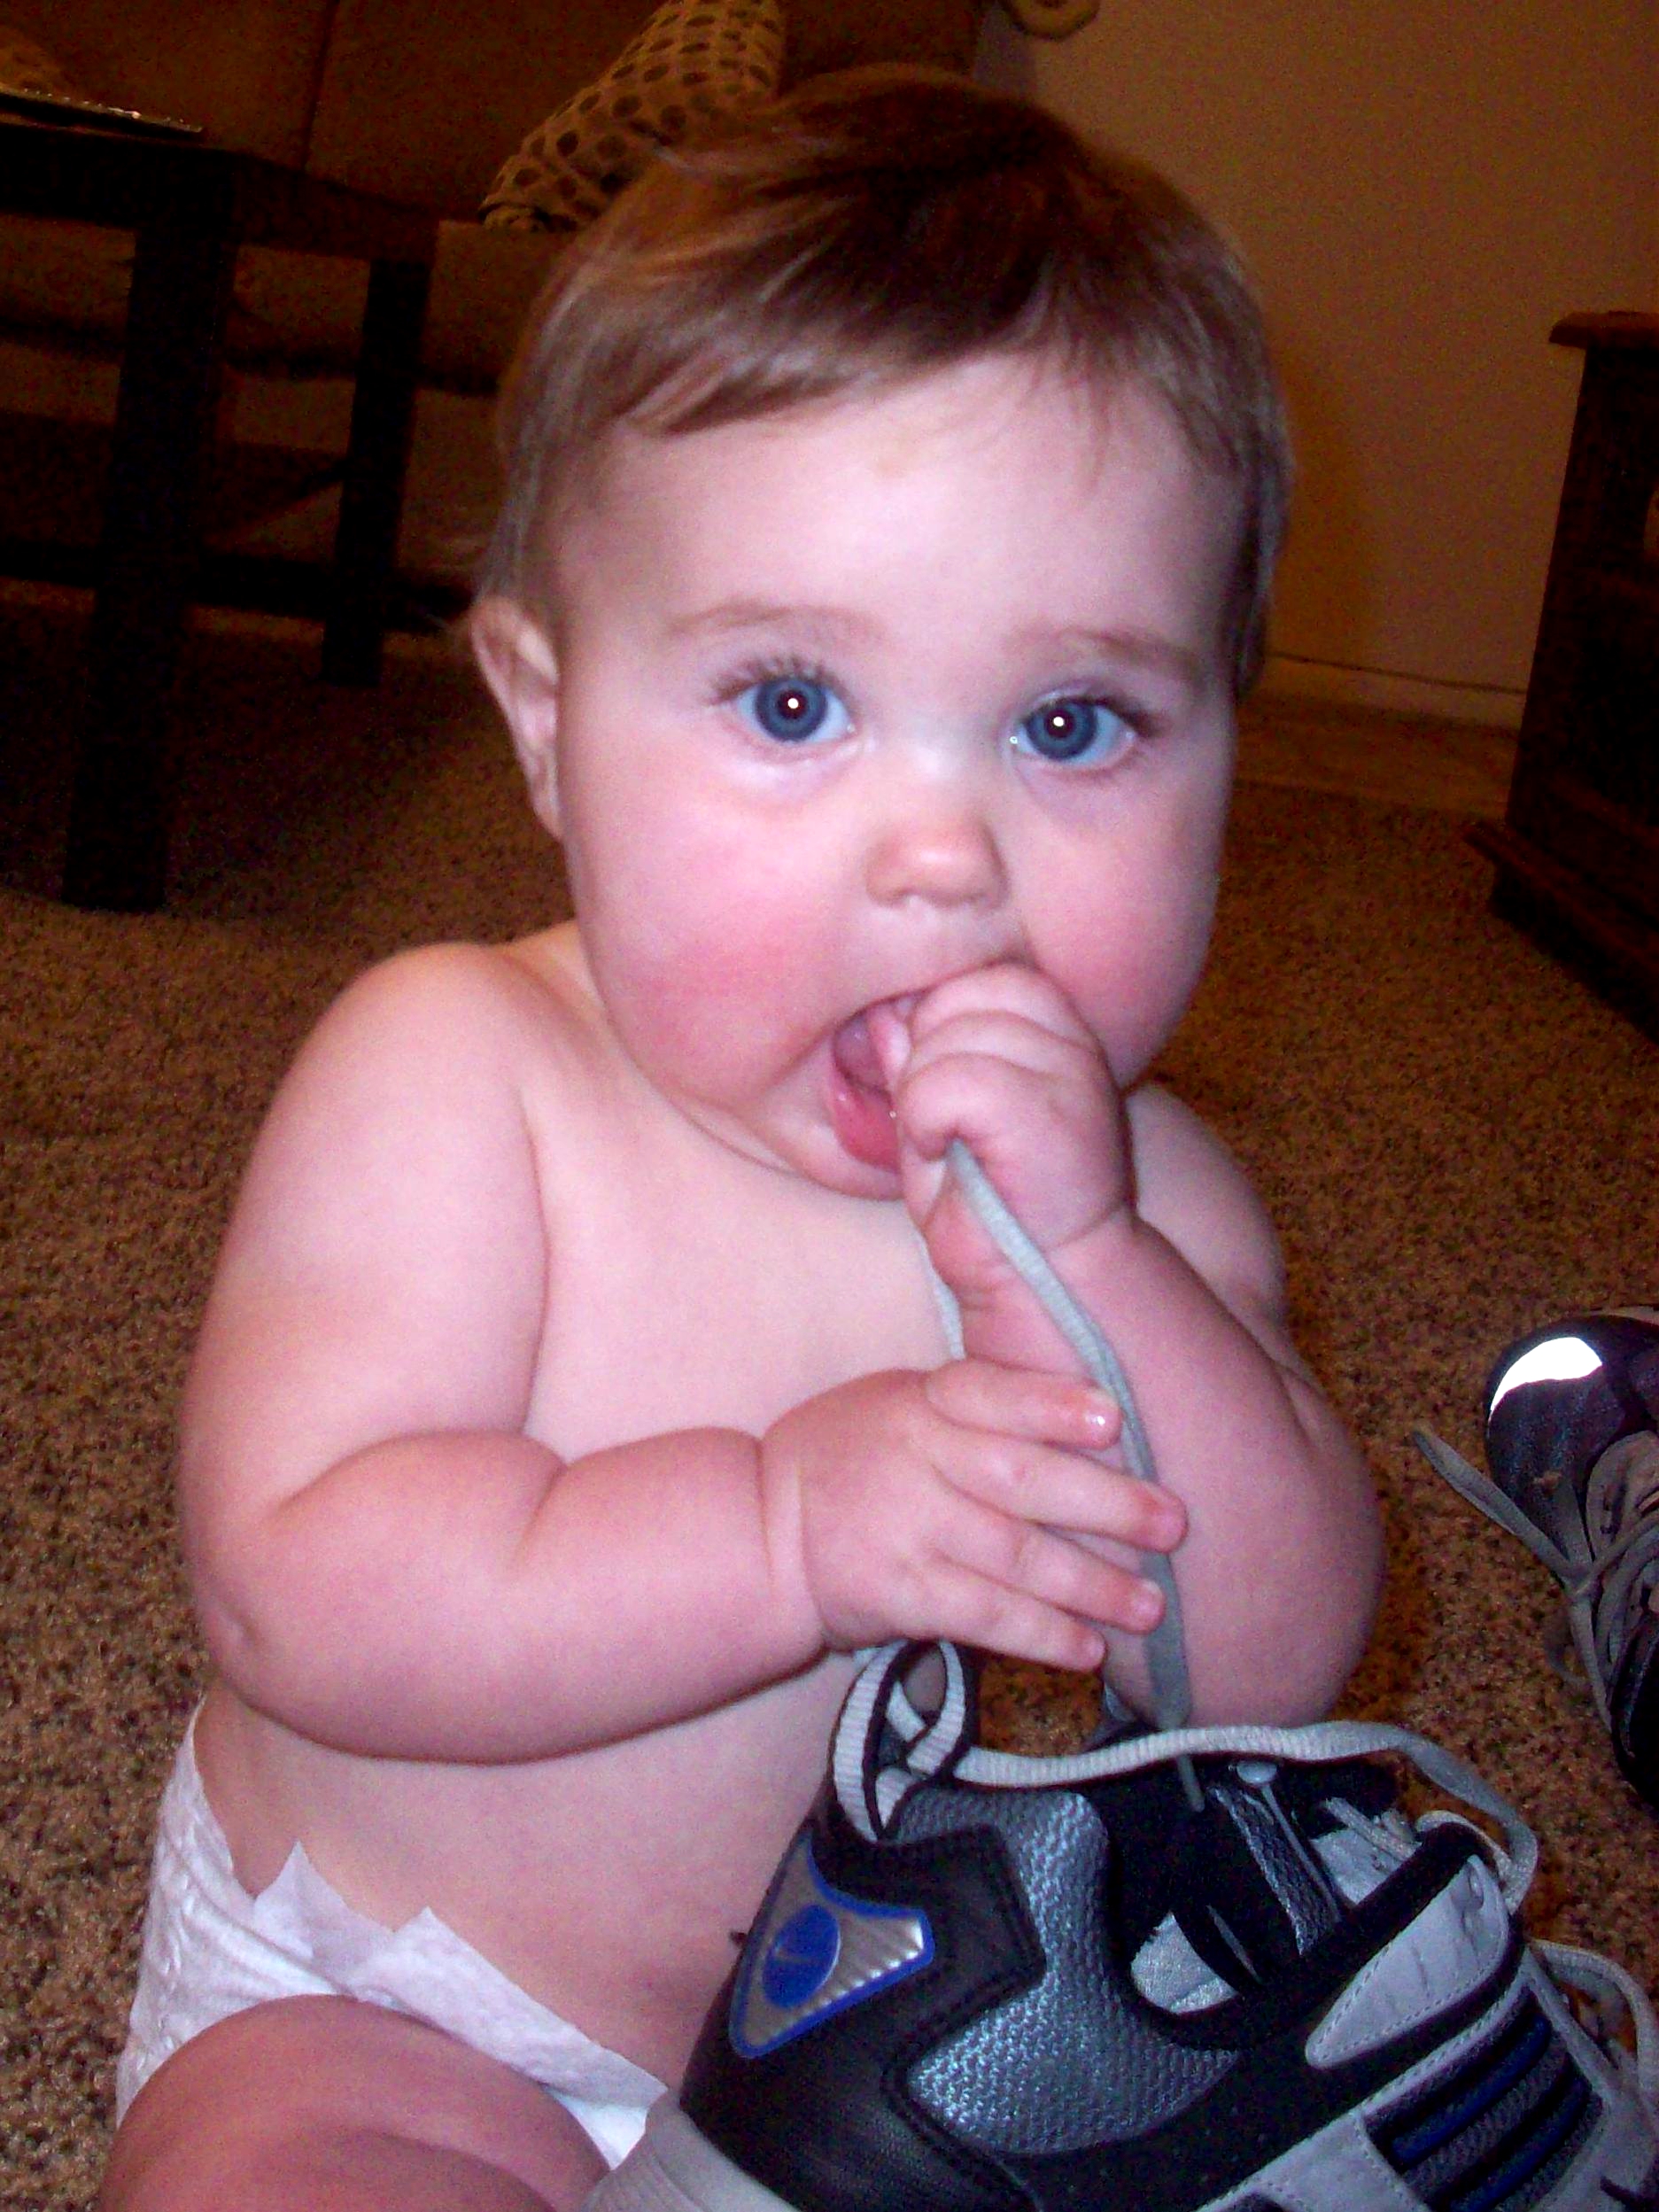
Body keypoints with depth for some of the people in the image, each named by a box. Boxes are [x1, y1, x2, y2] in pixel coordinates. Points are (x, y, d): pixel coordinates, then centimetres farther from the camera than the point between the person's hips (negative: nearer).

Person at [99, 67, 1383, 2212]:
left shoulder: (1126, 1186, -7)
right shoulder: (452, 1079, -18)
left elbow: (1273, 1672, -15)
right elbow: (304, 1592, -25)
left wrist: (1075, 1274, -29)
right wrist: (788, 1531, -36)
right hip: (383, 2028, -4)